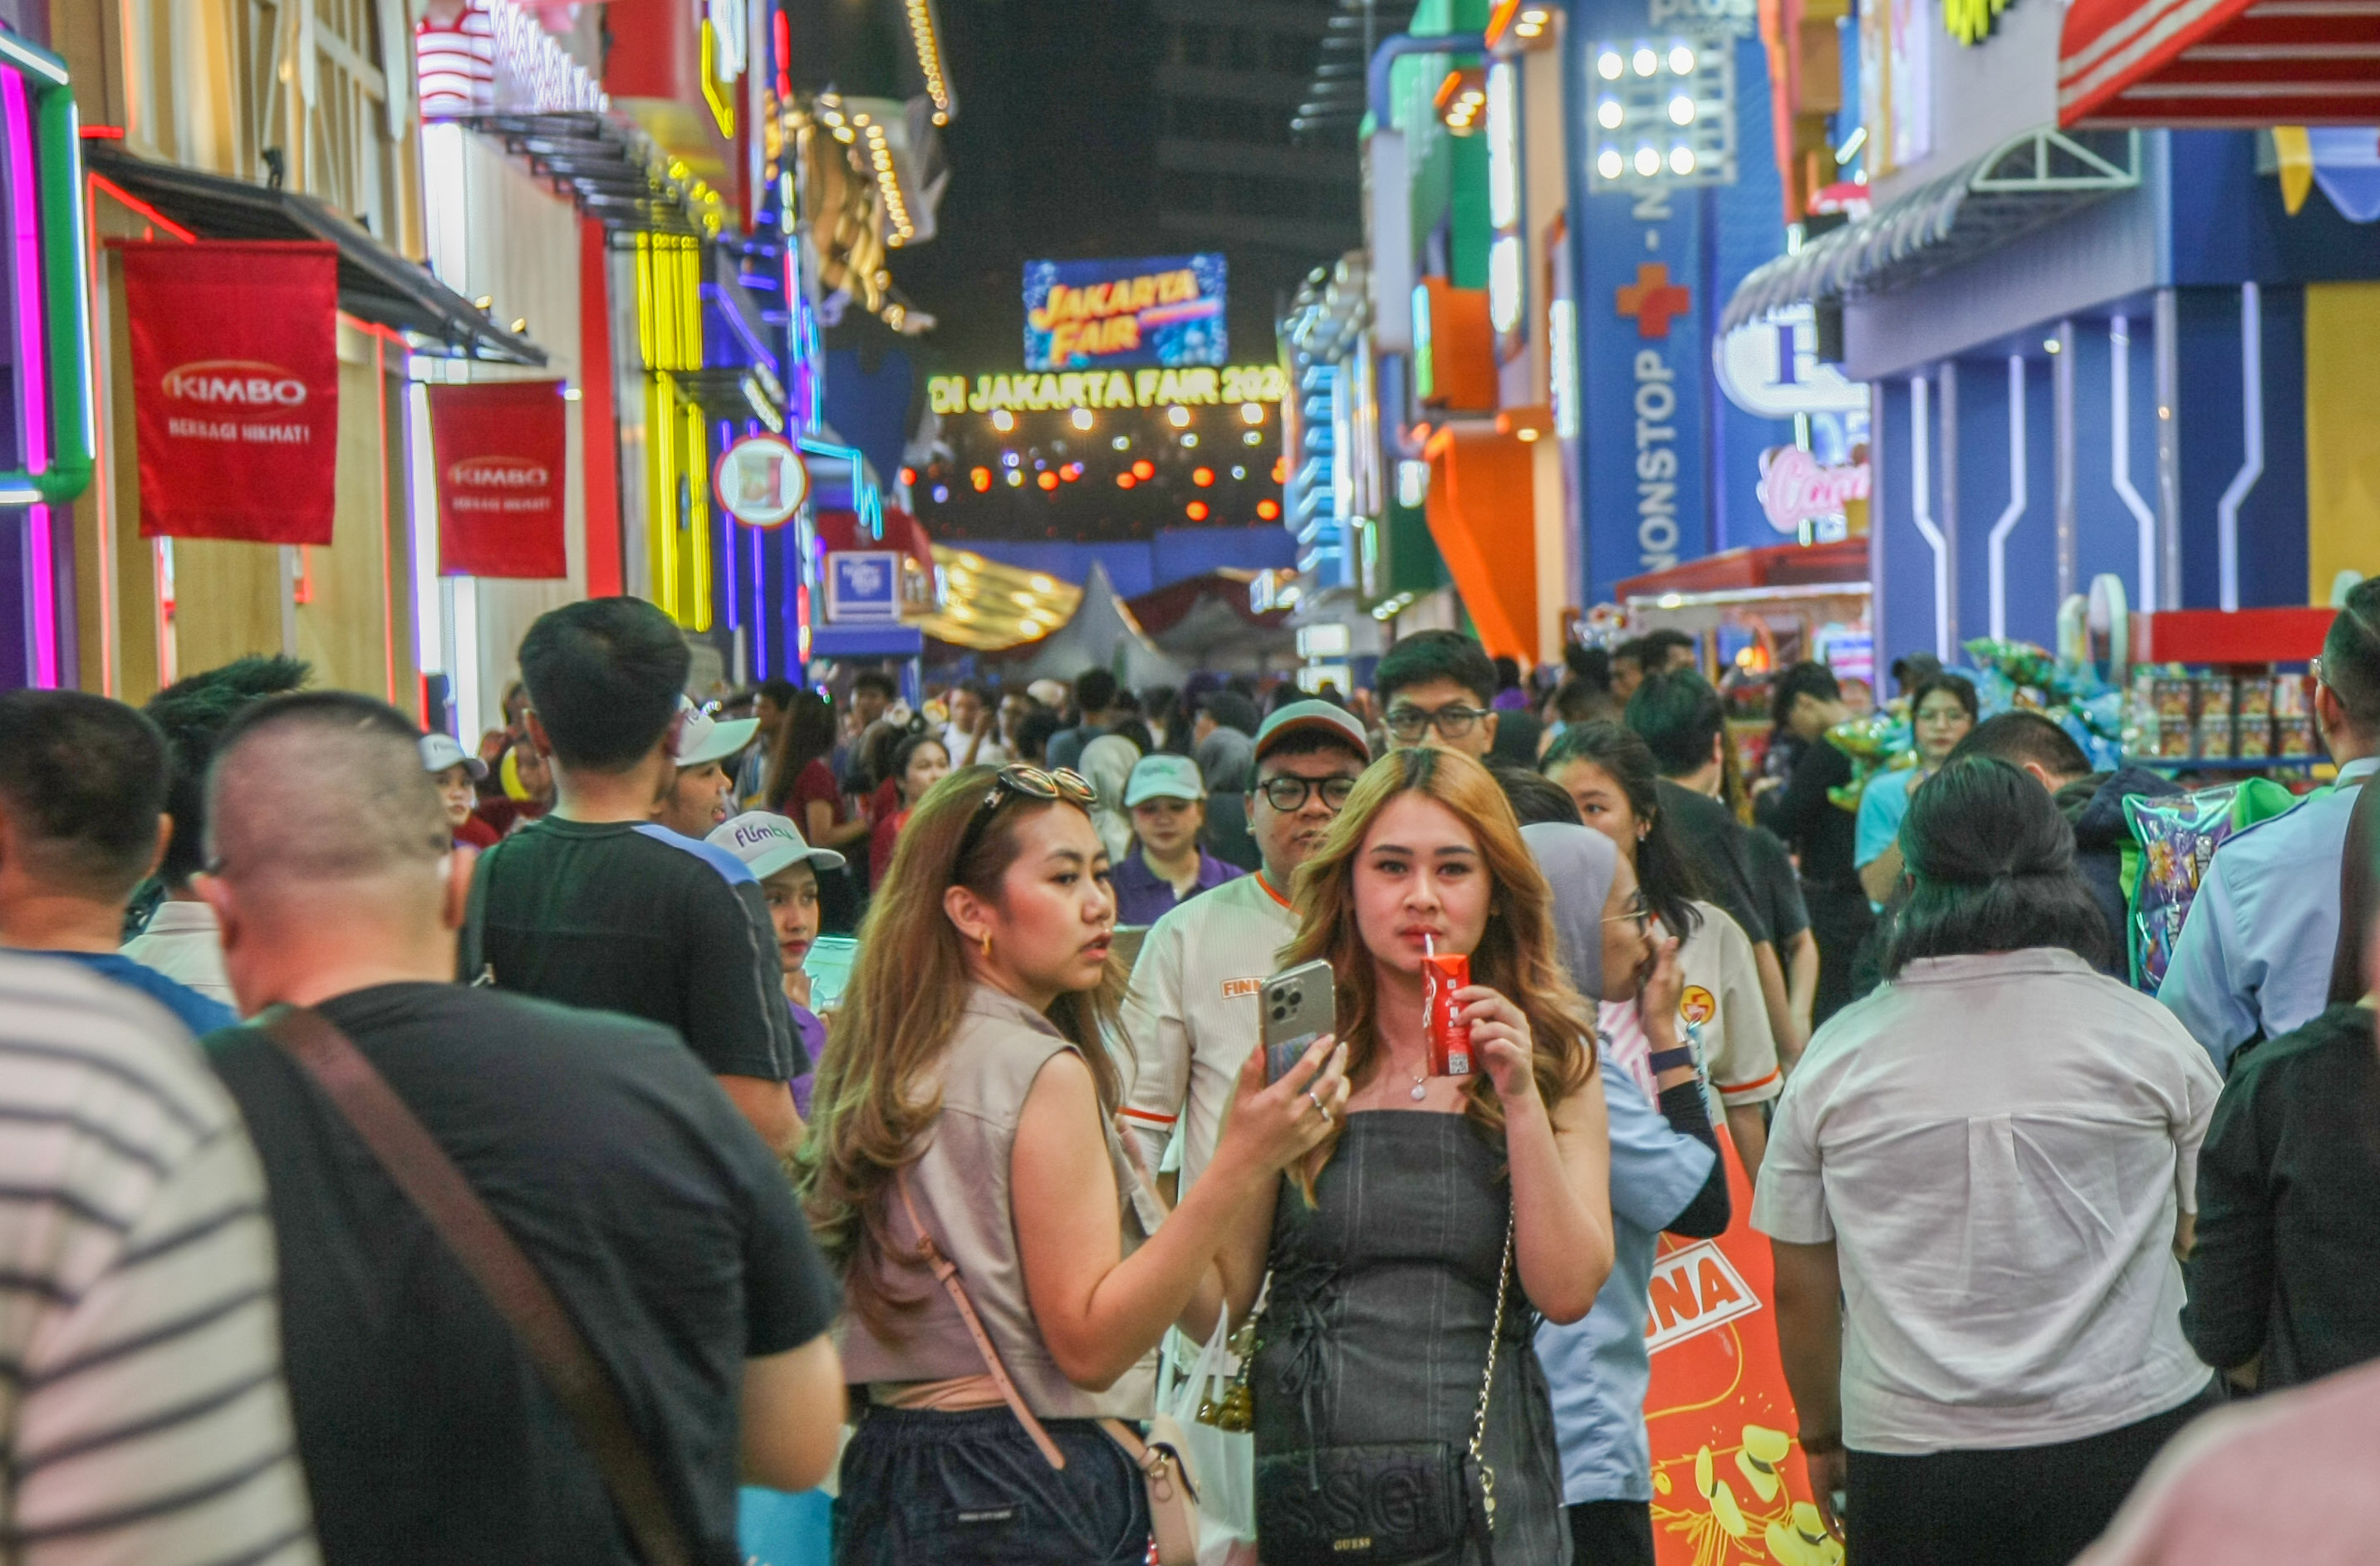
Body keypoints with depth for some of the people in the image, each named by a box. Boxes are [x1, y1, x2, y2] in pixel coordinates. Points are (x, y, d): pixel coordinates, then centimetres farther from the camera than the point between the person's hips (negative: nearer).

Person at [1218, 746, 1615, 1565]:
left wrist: (1521, 1099, -13)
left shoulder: (1557, 1059, 6)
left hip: (1483, 1479, 0)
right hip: (1300, 1465, 0)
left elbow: (1568, 1294, -6)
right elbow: (1222, 1299, 0)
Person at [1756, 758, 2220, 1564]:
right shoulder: (2149, 1036, -1)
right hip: (2129, 1437, 0)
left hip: (1909, 1466, 1)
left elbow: (1799, 1286, 5)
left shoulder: (1836, 1055, 1)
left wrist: (1822, 1436, 19)